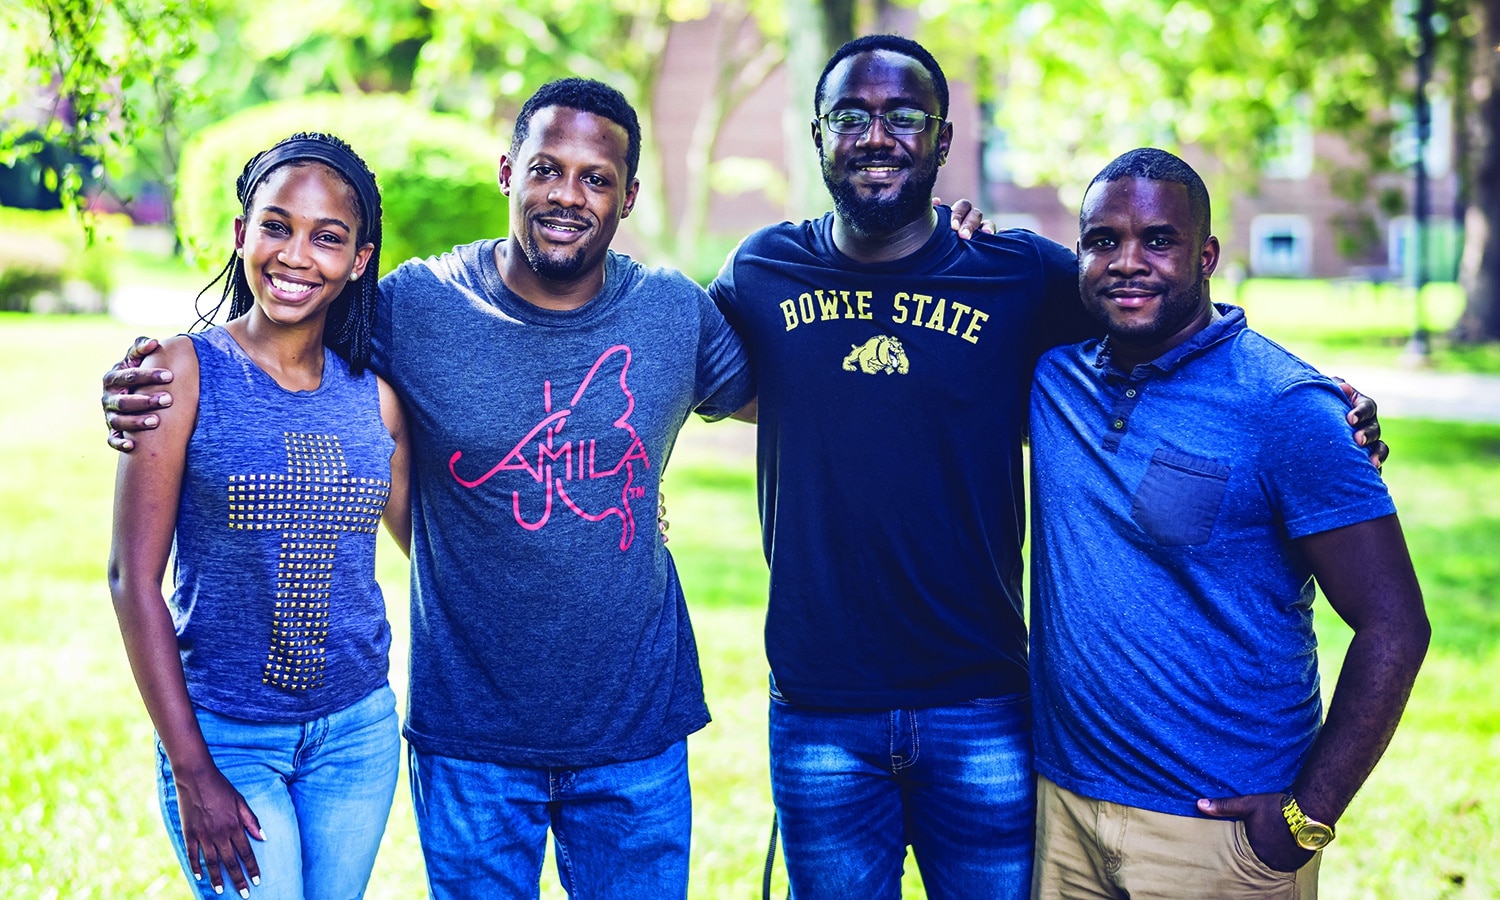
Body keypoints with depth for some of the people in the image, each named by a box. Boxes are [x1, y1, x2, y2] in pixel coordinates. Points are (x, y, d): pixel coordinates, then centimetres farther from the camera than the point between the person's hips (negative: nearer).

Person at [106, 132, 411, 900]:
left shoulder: (374, 395, 2)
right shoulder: (185, 371, -8)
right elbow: (134, 578, -10)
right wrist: (192, 772, -12)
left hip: (358, 731, 4)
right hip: (223, 736, -4)